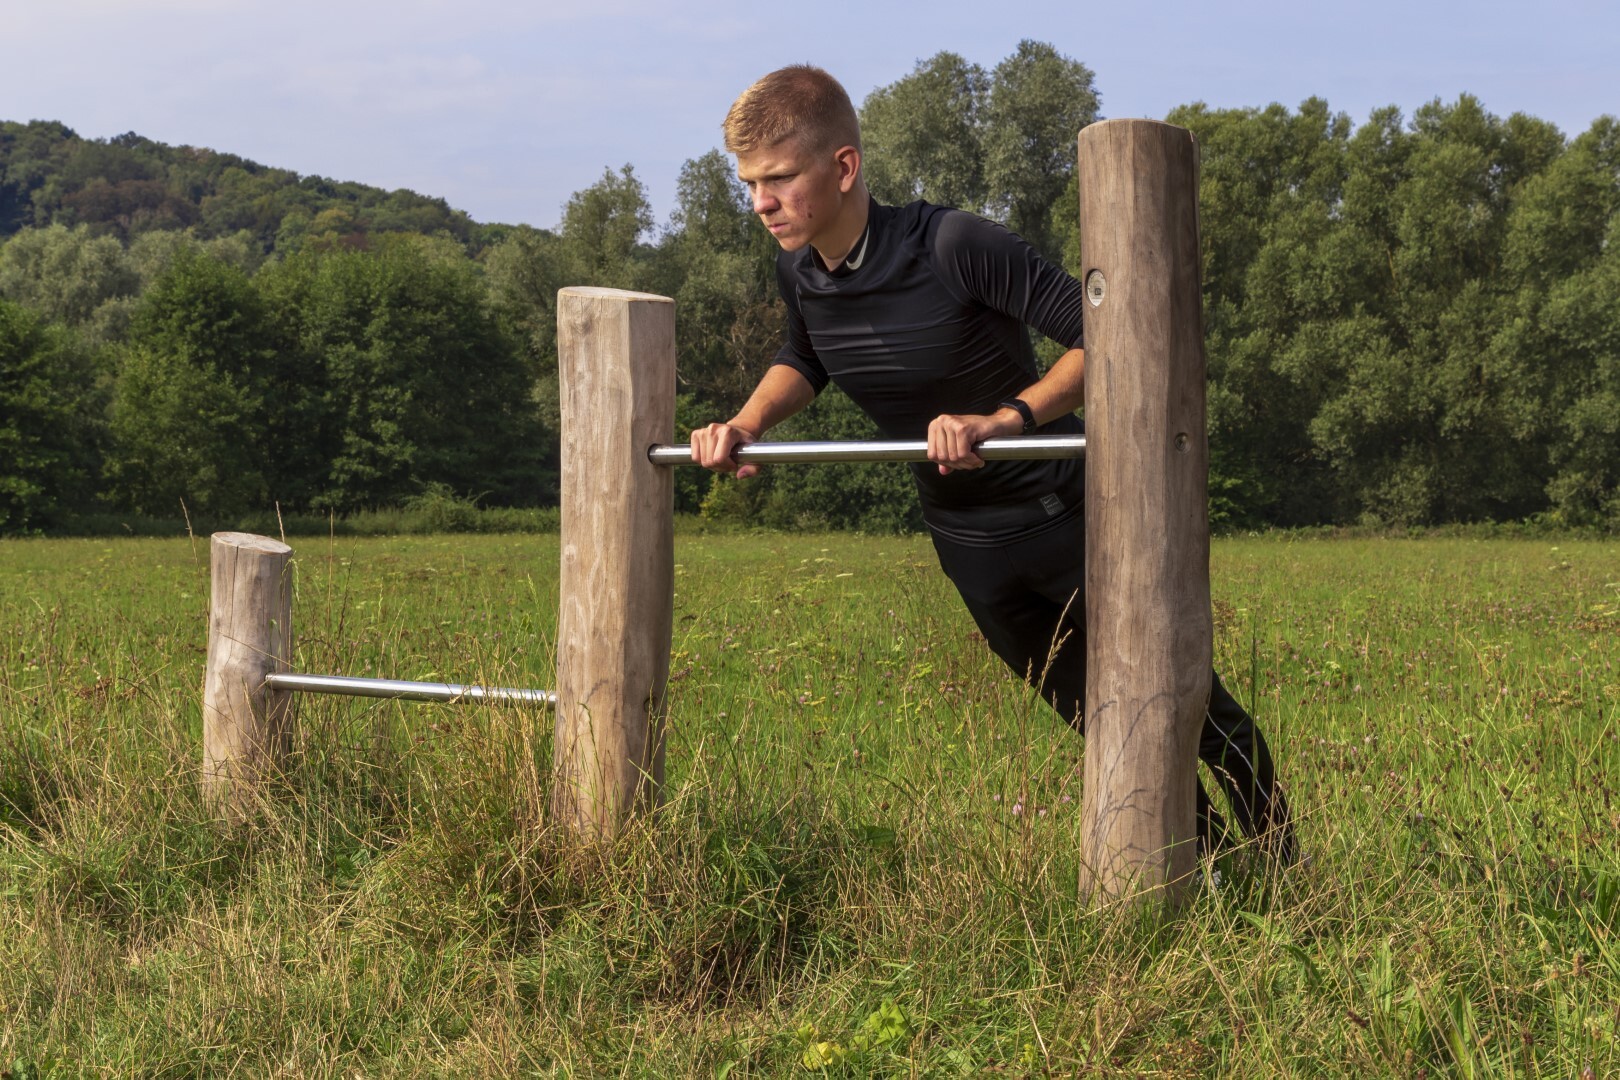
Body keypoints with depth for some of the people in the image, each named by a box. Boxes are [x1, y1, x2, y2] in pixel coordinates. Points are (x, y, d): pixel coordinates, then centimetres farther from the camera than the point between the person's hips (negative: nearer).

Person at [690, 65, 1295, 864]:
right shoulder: (797, 272, -6)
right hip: (969, 544, 6)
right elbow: (805, 360, 17)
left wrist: (1003, 419, -40)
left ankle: (1284, 873, 25)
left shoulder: (952, 247, -26)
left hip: (1067, 514, -6)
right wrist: (746, 423, -2)